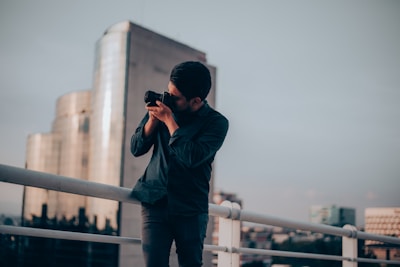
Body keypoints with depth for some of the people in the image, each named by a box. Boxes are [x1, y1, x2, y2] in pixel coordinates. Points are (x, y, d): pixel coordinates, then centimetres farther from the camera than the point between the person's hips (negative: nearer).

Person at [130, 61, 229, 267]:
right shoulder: (163, 108, 4)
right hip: (154, 202, 2)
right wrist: (153, 120, -9)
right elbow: (136, 148, 6)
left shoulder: (216, 122, -5)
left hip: (190, 208, -2)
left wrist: (169, 121, -17)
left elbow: (192, 157, -19)